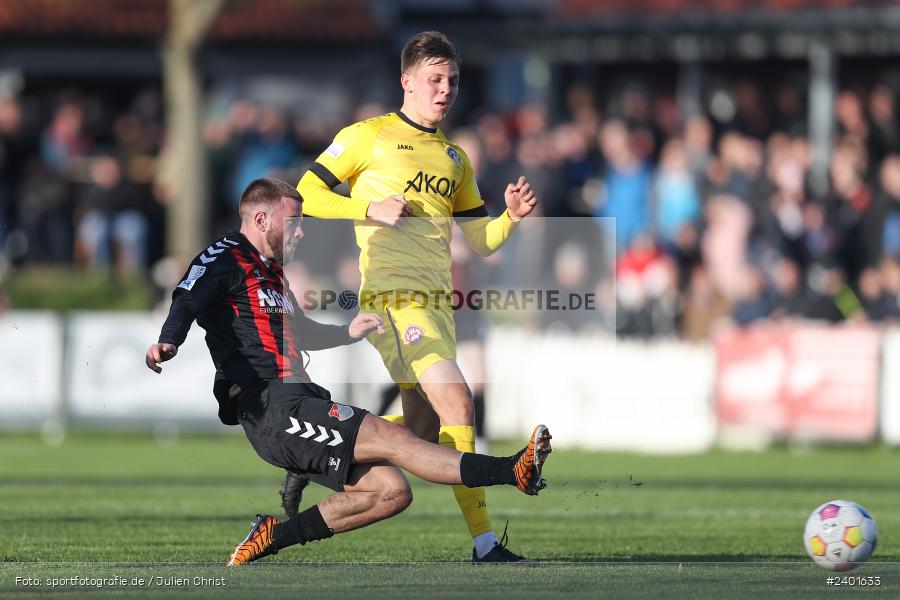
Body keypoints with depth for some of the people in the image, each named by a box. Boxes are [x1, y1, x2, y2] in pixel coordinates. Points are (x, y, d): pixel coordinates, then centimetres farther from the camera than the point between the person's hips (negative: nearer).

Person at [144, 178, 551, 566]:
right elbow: (187, 301, -21)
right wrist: (167, 343, -40)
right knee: (392, 438, -19)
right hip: (271, 408, -10)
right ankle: (513, 472, -28)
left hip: (298, 402, 10)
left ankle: (271, 538, 5)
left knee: (390, 491, 2)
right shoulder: (226, 257, -2)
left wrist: (348, 333, 34)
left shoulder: (269, 271, 27)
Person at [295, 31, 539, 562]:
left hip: (436, 301, 8)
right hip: (393, 297, -8)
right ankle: (484, 541, -21)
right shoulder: (368, 137, 1)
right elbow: (305, 196, 0)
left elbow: (482, 240, 19)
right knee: (457, 403, -20)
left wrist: (512, 216, -1)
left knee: (423, 430, 6)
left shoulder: (455, 158, 20)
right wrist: (372, 209, -12)